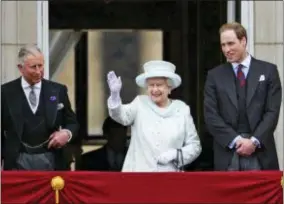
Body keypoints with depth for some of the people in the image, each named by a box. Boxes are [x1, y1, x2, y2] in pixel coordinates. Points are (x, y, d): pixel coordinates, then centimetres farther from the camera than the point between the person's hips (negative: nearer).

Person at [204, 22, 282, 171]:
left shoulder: (268, 70, 7)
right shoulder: (215, 75, 10)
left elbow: (272, 111, 1)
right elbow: (211, 115, 2)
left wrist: (254, 141, -11)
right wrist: (235, 140, -10)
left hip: (261, 154, 0)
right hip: (227, 155, 1)